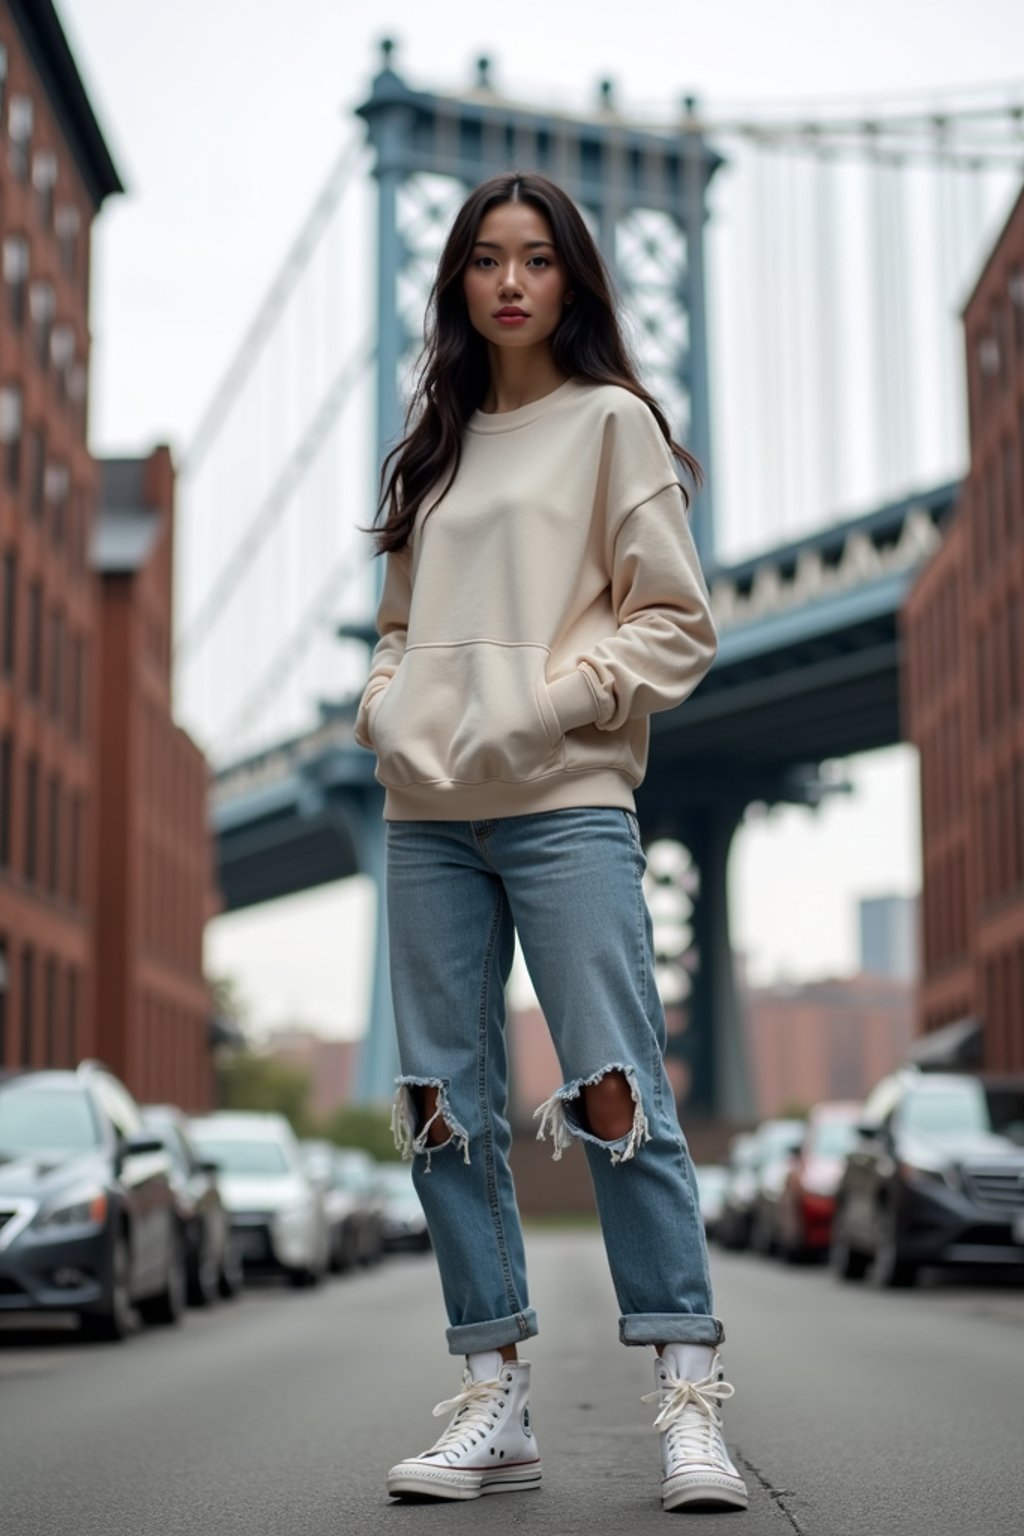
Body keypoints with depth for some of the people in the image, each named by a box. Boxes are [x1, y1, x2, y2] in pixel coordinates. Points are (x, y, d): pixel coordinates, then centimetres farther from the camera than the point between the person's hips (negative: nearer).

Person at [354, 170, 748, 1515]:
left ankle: (690, 1399, -4)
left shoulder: (611, 421, 5)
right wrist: (385, 706, 7)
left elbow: (677, 624, 0)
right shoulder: (433, 440, 20)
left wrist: (559, 696, -12)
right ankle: (494, 1404, 10)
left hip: (566, 807, -5)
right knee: (449, 1110, 3)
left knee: (614, 1092, -11)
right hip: (428, 813, 6)